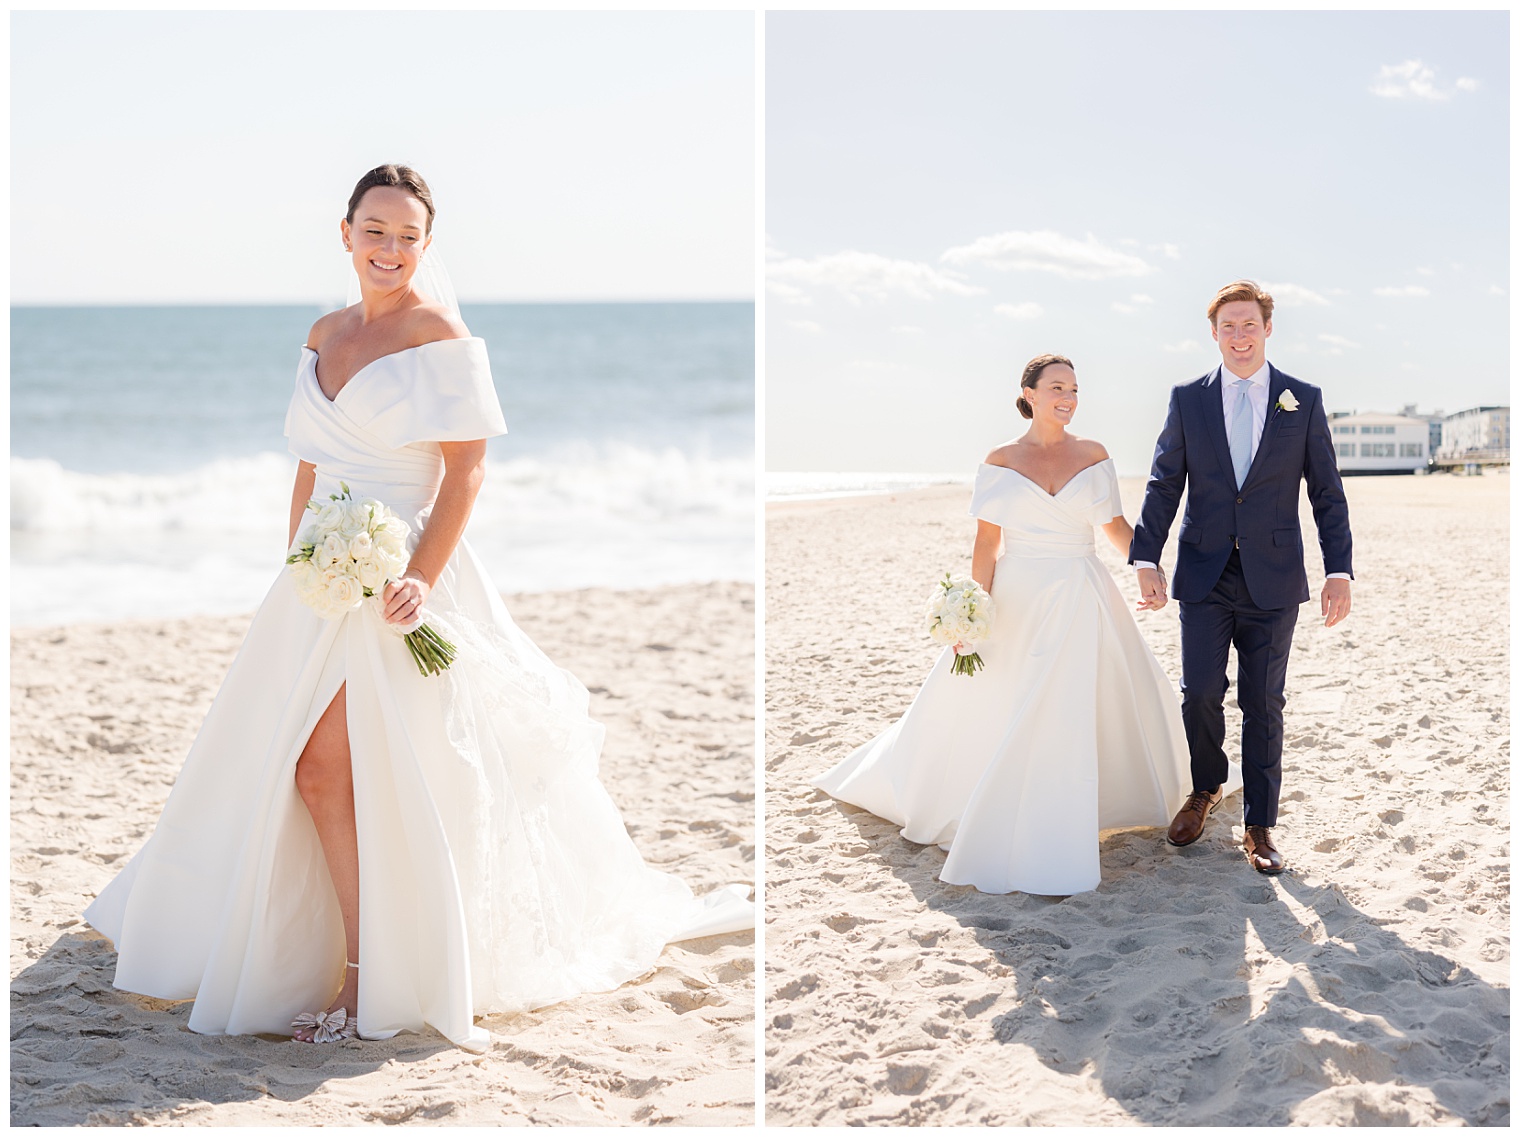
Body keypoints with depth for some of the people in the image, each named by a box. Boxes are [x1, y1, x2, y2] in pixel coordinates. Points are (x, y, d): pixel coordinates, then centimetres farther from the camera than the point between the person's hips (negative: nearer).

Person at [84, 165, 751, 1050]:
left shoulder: (439, 332, -7)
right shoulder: (324, 335, 14)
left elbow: (467, 465, -12)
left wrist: (423, 576, -22)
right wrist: (296, 571, 15)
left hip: (400, 575, -7)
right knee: (318, 767, 3)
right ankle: (360, 969, 14)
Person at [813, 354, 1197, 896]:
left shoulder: (1093, 456, 4)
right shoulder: (1001, 461, 0)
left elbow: (1115, 525, 8)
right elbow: (987, 541, -2)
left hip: (1081, 601, 1)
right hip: (1019, 598, -1)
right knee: (973, 705, 0)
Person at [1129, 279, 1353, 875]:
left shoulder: (1304, 400, 3)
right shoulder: (1188, 399, 5)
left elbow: (1327, 492, 4)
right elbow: (1164, 485, 4)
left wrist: (1339, 571, -4)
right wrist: (1146, 559, -7)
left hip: (1273, 578, 0)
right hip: (1205, 575, 1)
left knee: (1263, 704, 3)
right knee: (1200, 693, -2)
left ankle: (1260, 825, 13)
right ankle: (1205, 791, 25)